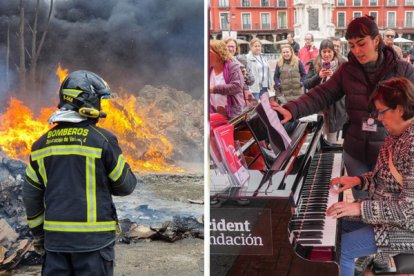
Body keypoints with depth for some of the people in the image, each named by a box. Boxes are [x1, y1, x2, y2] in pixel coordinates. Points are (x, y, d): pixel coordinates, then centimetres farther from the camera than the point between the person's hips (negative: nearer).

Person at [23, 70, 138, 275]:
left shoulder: (43, 143, 5)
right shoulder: (103, 139, -10)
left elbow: (31, 195, 9)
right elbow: (125, 185, -4)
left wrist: (38, 233, 19)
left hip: (56, 235, 4)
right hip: (94, 236, -4)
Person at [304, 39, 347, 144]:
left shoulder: (341, 64, -2)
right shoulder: (314, 64, 2)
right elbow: (306, 84, -2)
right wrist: (318, 76, -18)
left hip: (335, 107, -1)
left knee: (332, 140, 8)